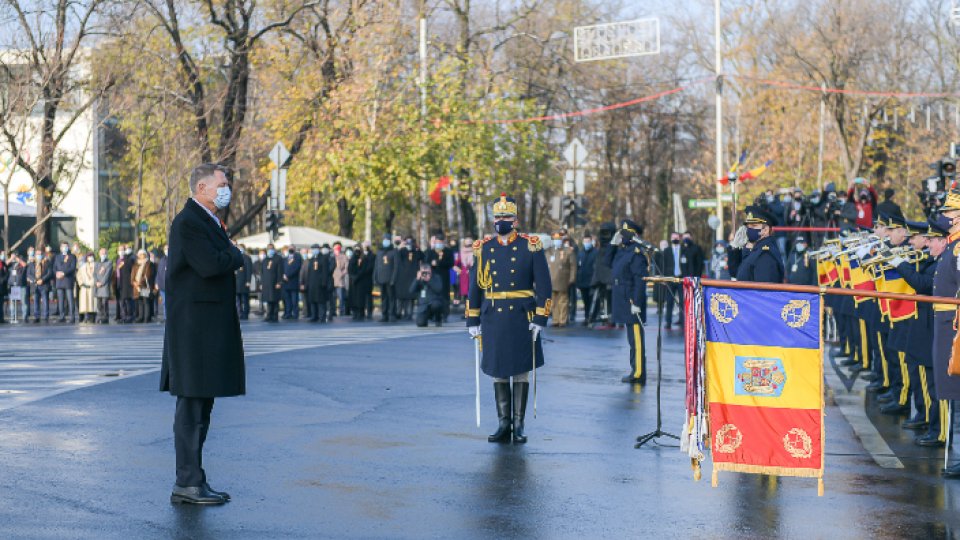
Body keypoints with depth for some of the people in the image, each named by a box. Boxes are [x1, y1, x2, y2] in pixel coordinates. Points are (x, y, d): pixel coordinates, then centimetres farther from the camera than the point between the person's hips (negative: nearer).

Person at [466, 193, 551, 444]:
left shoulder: (531, 246, -1)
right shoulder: (482, 248, 7)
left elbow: (544, 285, -2)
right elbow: (475, 286, 11)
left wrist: (540, 318, -9)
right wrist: (472, 320, 7)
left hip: (522, 318, -3)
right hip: (492, 318, 3)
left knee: (520, 371, 1)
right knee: (497, 372, 6)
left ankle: (519, 425, 8)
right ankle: (503, 423, 14)